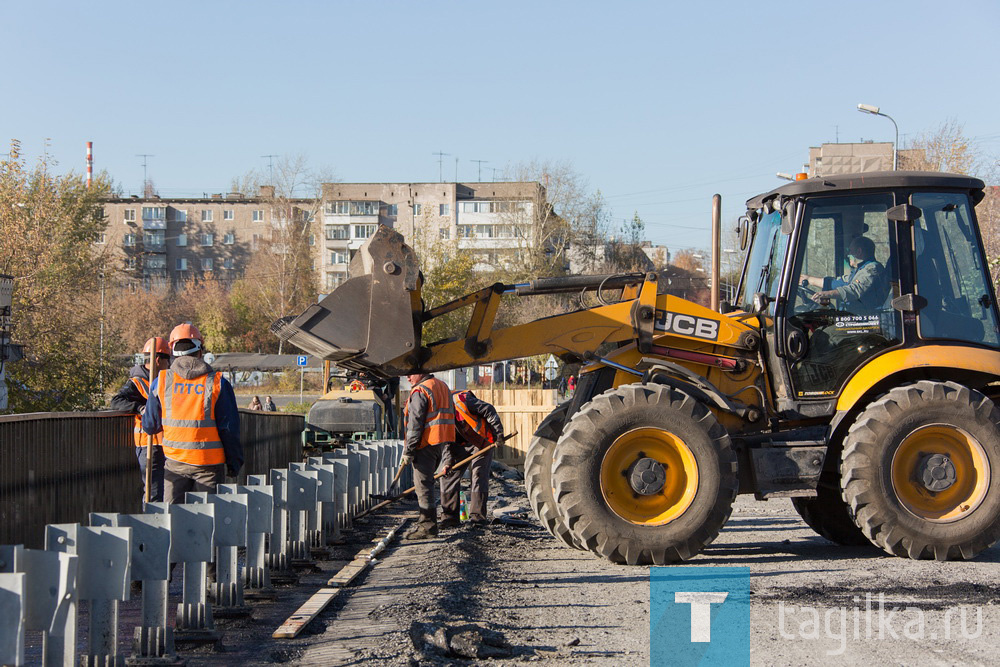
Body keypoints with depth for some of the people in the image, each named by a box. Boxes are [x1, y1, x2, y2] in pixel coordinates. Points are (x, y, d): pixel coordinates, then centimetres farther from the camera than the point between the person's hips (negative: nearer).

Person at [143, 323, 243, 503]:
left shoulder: (161, 381, 0)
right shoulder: (217, 383, -5)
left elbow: (150, 426, 4)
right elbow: (229, 429, -5)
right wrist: (234, 463, 5)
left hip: (175, 461, 2)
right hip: (209, 462, -2)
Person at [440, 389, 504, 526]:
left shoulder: (460, 399, -25)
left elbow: (489, 410, -22)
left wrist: (498, 434, -23)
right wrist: (448, 462, -15)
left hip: (482, 442, -7)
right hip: (462, 445, 7)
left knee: (479, 476, -9)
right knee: (449, 475, -2)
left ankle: (477, 517, -3)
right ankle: (450, 517, 3)